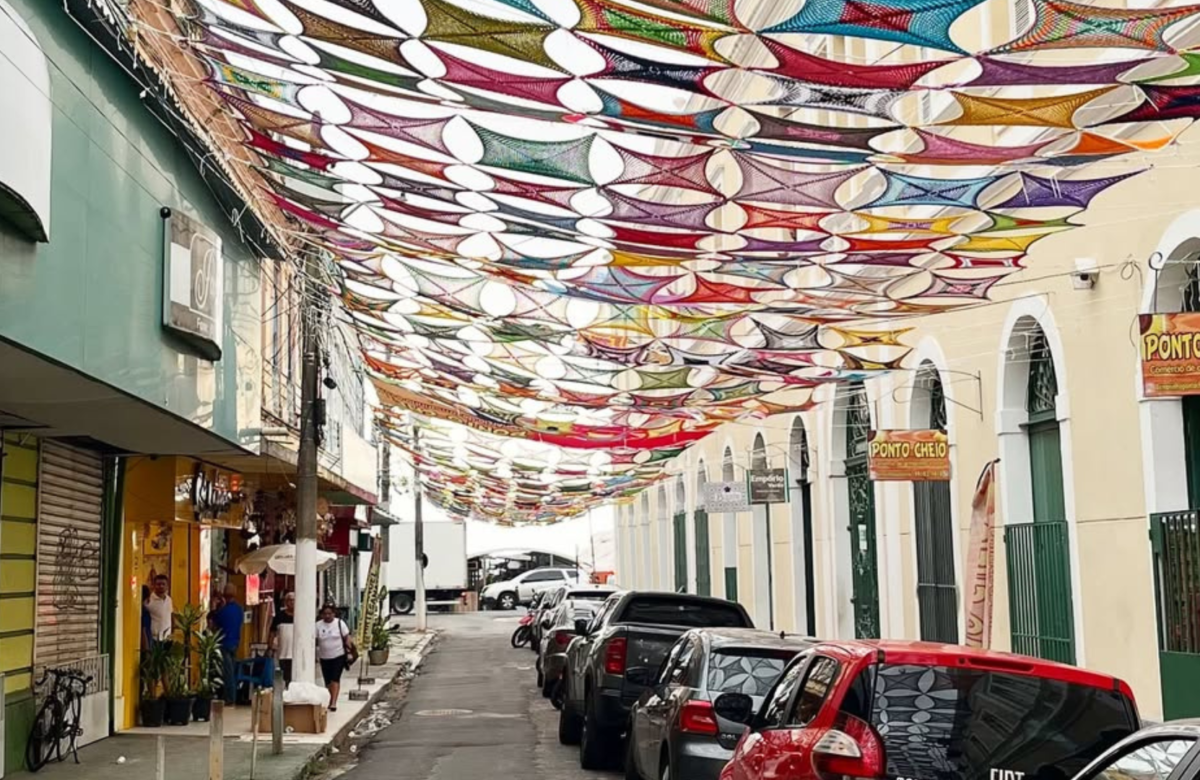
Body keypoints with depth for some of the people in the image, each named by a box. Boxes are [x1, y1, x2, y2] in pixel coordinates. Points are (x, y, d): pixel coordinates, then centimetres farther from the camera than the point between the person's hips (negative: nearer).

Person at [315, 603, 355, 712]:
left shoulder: (340, 623, -4)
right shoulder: (318, 625, -1)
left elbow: (347, 638, -1)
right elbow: (315, 641, 0)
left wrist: (350, 650, -8)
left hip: (339, 656, -3)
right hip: (324, 657, 3)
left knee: (335, 679, -11)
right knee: (328, 681, 9)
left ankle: (333, 703, -15)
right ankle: (330, 701, 24)